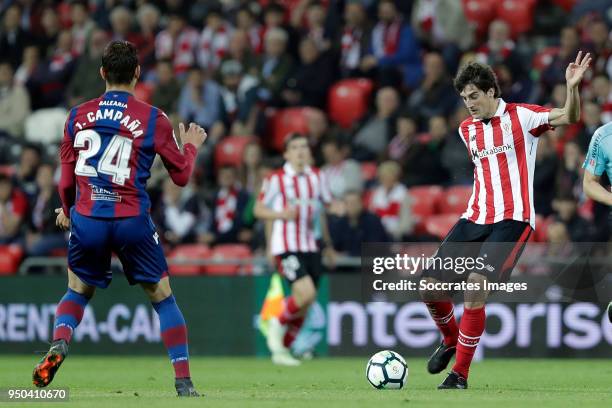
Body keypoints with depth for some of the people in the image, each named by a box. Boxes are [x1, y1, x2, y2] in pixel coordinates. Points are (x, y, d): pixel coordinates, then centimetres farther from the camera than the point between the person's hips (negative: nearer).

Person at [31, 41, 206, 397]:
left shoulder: (78, 115, 5)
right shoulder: (154, 119, -2)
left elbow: (67, 176, 10)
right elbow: (181, 175, 5)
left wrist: (67, 210, 30)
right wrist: (191, 145, 25)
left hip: (86, 218, 2)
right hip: (133, 221, -2)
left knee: (78, 291, 23)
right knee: (163, 297, 11)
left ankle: (59, 345, -6)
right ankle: (184, 383, 5)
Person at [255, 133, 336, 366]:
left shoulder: (317, 177, 10)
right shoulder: (276, 179, -5)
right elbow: (259, 209, 1)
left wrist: (328, 245, 22)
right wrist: (282, 214, -17)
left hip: (310, 246, 6)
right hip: (286, 245, -6)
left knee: (305, 305, 6)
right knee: (306, 293, -23)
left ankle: (282, 350, 21)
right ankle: (279, 324, 5)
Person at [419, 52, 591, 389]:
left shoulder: (520, 116, -4)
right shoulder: (466, 129, 14)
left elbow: (569, 117, -15)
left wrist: (572, 87, -33)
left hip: (512, 219, -6)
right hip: (474, 219, 6)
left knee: (476, 284, -23)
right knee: (430, 286, -2)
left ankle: (460, 373, -13)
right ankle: (451, 340, 29)